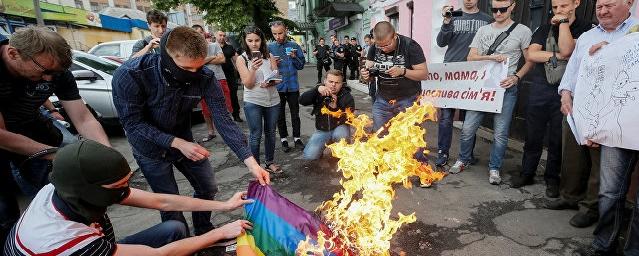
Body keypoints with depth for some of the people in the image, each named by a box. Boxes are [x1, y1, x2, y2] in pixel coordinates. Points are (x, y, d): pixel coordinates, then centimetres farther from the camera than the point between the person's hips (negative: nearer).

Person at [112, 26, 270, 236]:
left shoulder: (205, 77, -25)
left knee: (208, 188, 11)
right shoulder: (129, 75, -32)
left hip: (184, 140, 3)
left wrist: (251, 162, -31)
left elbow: (223, 119, -24)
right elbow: (133, 122, -23)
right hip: (151, 148, -3)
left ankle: (204, 233, 38)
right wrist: (178, 143, -33)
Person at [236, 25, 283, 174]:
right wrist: (253, 69, -26)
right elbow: (248, 84, -9)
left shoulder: (269, 56, 3)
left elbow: (277, 78, 3)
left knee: (270, 133, 13)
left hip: (272, 100, 3)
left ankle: (270, 162, 28)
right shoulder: (242, 59, -4)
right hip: (253, 102, -3)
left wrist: (270, 83, -19)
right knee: (255, 135, 2)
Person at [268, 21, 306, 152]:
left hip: (292, 85, 0)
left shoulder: (294, 46, 2)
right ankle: (283, 139, 23)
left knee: (295, 113, 8)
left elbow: (301, 65, 1)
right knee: (280, 114, 10)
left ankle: (297, 138, 21)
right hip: (277, 86, 0)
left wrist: (294, 57, -16)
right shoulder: (269, 47, 1)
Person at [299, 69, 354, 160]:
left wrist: (336, 107, -35)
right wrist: (316, 89, -35)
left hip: (339, 127, -2)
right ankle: (324, 145, 18)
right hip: (322, 130, 2)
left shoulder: (347, 97, -11)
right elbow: (302, 101, -20)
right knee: (309, 156, -15)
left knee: (339, 135, -39)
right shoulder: (319, 93, -5)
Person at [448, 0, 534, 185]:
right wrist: (491, 57, -13)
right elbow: (471, 57, 4)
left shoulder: (522, 31, 3)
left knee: (500, 133, 1)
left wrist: (516, 77, -11)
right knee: (468, 128, 2)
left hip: (505, 88, -2)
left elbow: (530, 61, 5)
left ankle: (494, 168, 18)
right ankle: (464, 160, 23)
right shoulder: (483, 30, 11)